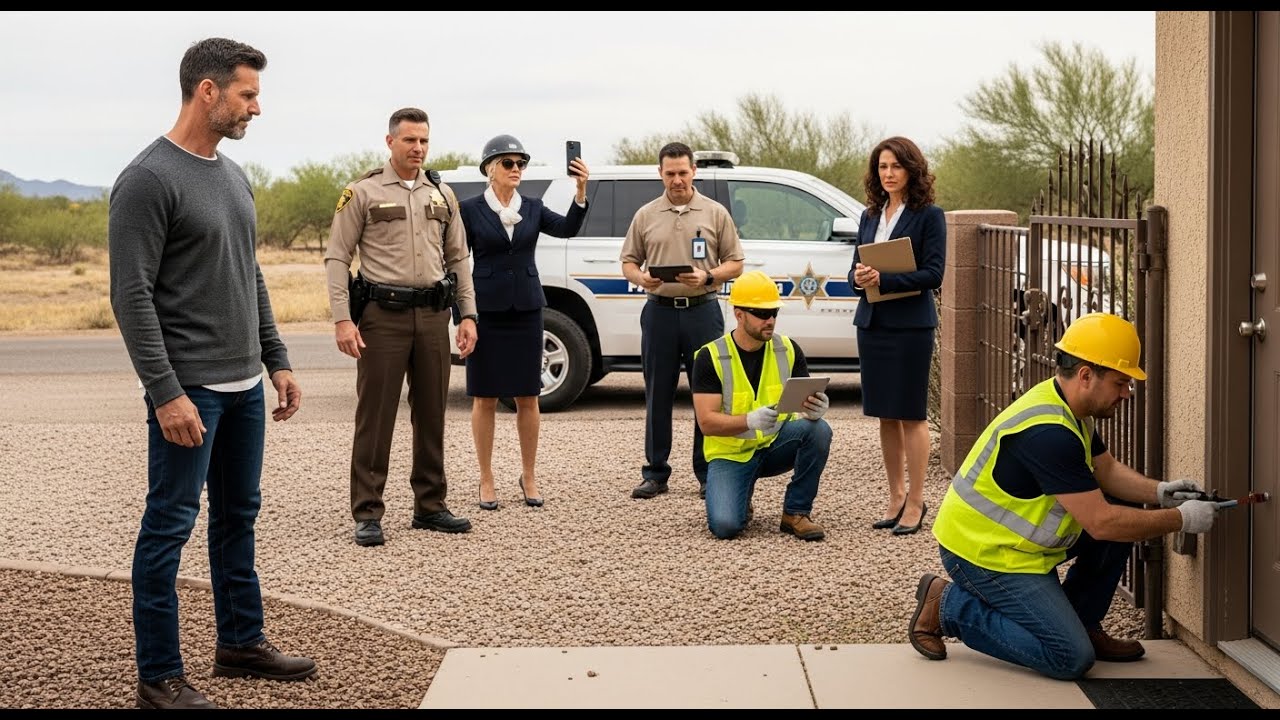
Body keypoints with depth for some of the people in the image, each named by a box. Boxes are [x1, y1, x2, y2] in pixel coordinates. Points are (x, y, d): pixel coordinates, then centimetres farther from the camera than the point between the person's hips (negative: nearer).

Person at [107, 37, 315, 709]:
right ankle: (159, 677, 7)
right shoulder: (148, 179, -14)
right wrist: (166, 393, -22)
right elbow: (131, 295, -18)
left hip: (245, 384, 9)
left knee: (238, 515, 16)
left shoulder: (234, 176, 13)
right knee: (170, 525, -1)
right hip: (189, 388, -8)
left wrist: (277, 362, 16)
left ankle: (241, 642, 29)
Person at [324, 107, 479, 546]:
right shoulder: (363, 193, -1)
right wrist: (341, 319, -13)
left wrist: (468, 315, 5)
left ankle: (430, 506, 19)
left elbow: (458, 258, 14)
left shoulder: (442, 194, 12)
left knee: (431, 415, 10)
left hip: (433, 316, 5)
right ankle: (367, 514, 3)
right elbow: (337, 258, -4)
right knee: (375, 417, -3)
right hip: (383, 315, -4)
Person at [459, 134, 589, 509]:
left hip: (526, 309, 3)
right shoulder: (470, 209, -2)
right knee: (485, 398, 3)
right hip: (486, 310, -2)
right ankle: (486, 480, 13)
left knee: (527, 396, 6)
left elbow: (567, 228, -10)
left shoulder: (532, 208, 6)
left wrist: (581, 191, -25)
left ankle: (529, 476, 18)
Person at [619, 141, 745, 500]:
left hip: (702, 310, -1)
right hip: (659, 310, 1)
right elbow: (628, 262, 11)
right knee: (658, 394, 5)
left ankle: (708, 473, 9)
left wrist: (707, 276, -14)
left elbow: (735, 264, 5)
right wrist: (641, 278, -11)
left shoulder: (716, 213, 5)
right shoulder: (646, 215, 9)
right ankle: (655, 473, 13)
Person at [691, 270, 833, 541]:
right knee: (724, 525, -28)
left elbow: (806, 401, -5)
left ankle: (796, 513, -10)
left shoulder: (788, 350, -3)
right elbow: (706, 422, -18)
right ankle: (741, 501, 12)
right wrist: (750, 420, -37)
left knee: (818, 429, -28)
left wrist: (815, 408, -32)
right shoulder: (710, 357, -13)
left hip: (776, 444, 3)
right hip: (730, 453, -3)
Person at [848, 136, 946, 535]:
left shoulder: (929, 215, -5)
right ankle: (896, 496, 20)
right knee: (885, 415, 10)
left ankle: (915, 503, 5)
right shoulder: (870, 216, 14)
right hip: (871, 322, 6)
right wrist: (858, 279, -9)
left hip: (911, 323, -6)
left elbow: (933, 274, -12)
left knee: (911, 414, -2)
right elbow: (856, 269, 15)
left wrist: (884, 280, -22)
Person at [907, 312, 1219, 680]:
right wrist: (1181, 519, -17)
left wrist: (1160, 492, -3)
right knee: (1072, 658, -14)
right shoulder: (1049, 433, -29)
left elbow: (1107, 470, 16)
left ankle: (1082, 624, 17)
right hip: (984, 553, -10)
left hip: (1011, 537, 10)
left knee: (1125, 513, 5)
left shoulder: (1068, 407, 4)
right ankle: (948, 605, -2)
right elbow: (1101, 523, -27)